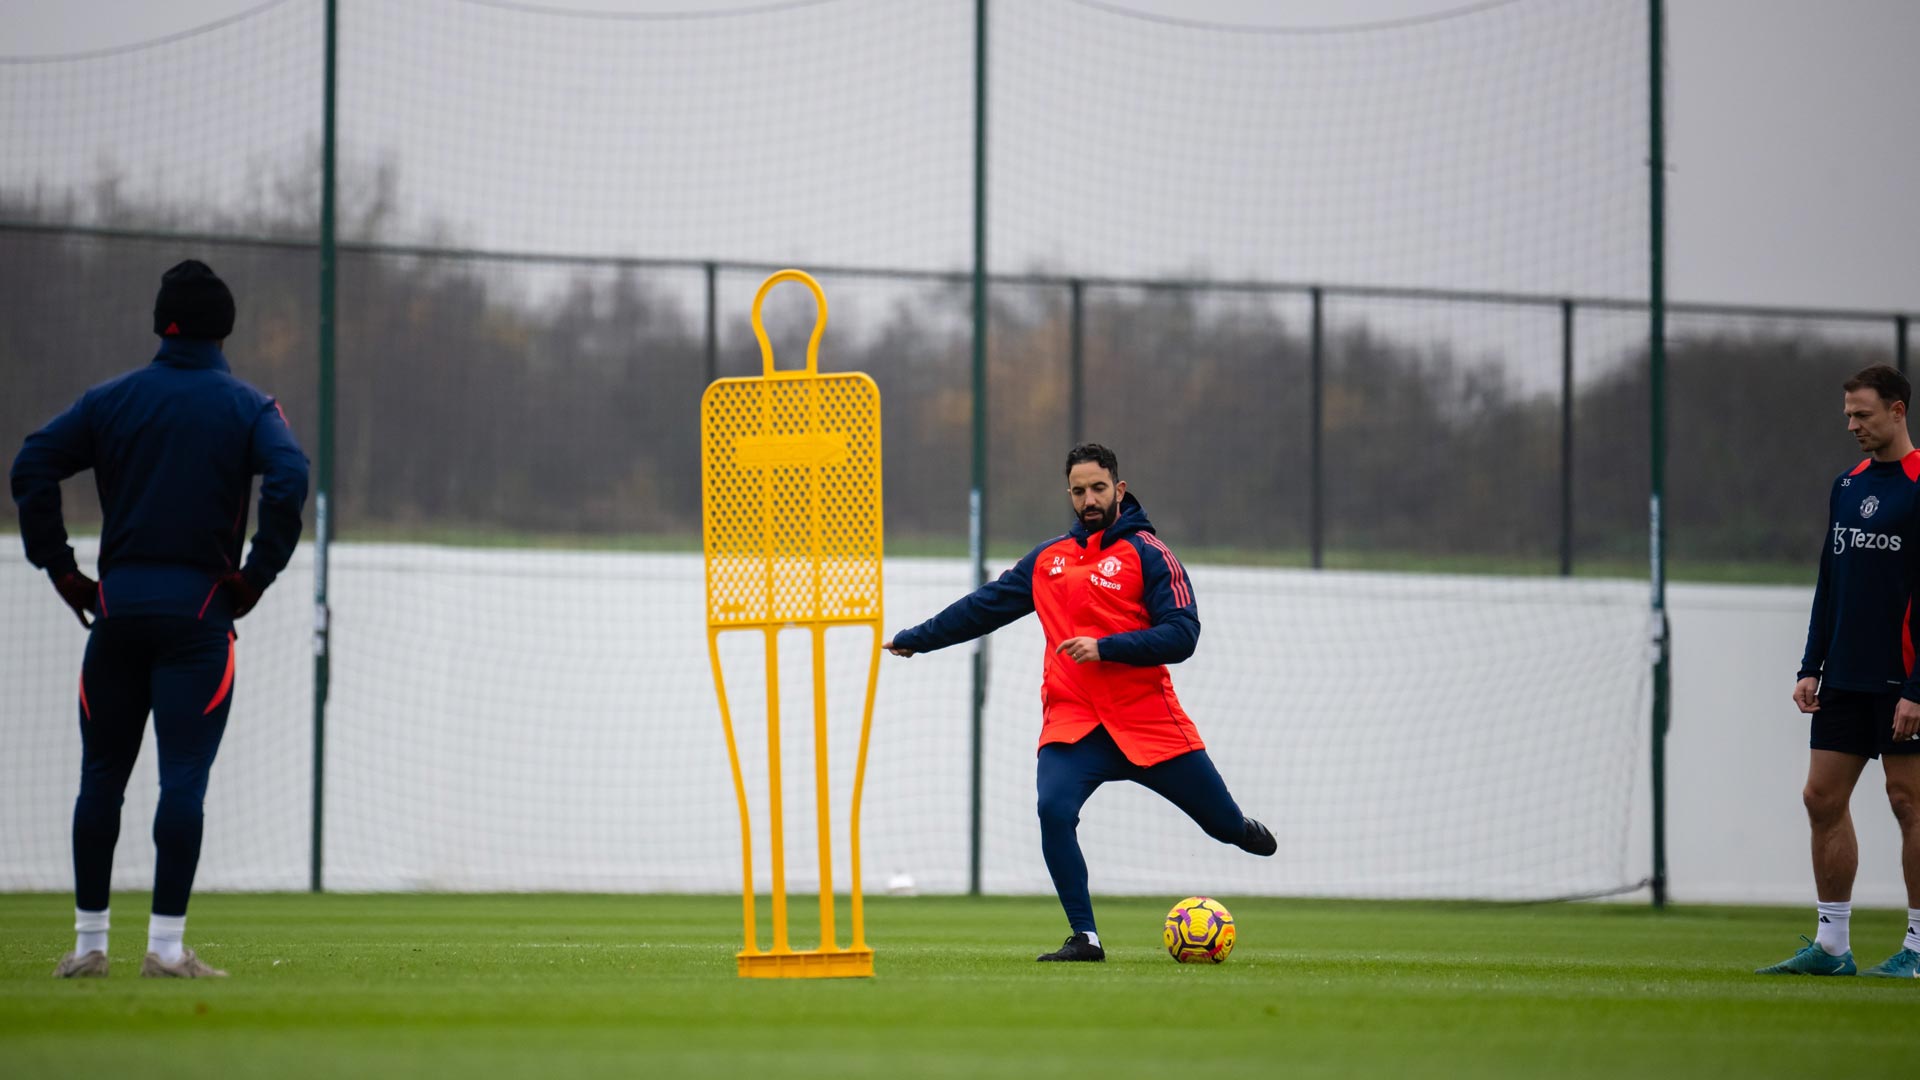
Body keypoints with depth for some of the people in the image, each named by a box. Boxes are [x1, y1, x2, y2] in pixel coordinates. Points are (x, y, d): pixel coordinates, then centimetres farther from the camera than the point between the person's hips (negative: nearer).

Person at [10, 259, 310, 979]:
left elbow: (32, 466, -1)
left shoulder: (110, 400, 9)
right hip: (200, 610, -2)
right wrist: (256, 576, -8)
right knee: (183, 778, -4)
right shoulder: (245, 407, 2)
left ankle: (88, 941, 11)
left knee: (101, 778, 9)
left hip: (116, 604, 2)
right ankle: (166, 945, -10)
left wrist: (61, 570, 2)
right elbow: (289, 477, -15)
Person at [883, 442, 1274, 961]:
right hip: (1072, 722, 3)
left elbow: (1181, 635, -12)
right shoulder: (1048, 559, 12)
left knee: (1221, 819, 6)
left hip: (1148, 722, -3)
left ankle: (1245, 832, 45)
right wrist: (914, 640, 25)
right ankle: (1084, 937, -13)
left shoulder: (1147, 553, -3)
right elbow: (984, 606, 22)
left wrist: (1105, 647, -21)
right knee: (1054, 811, -23)